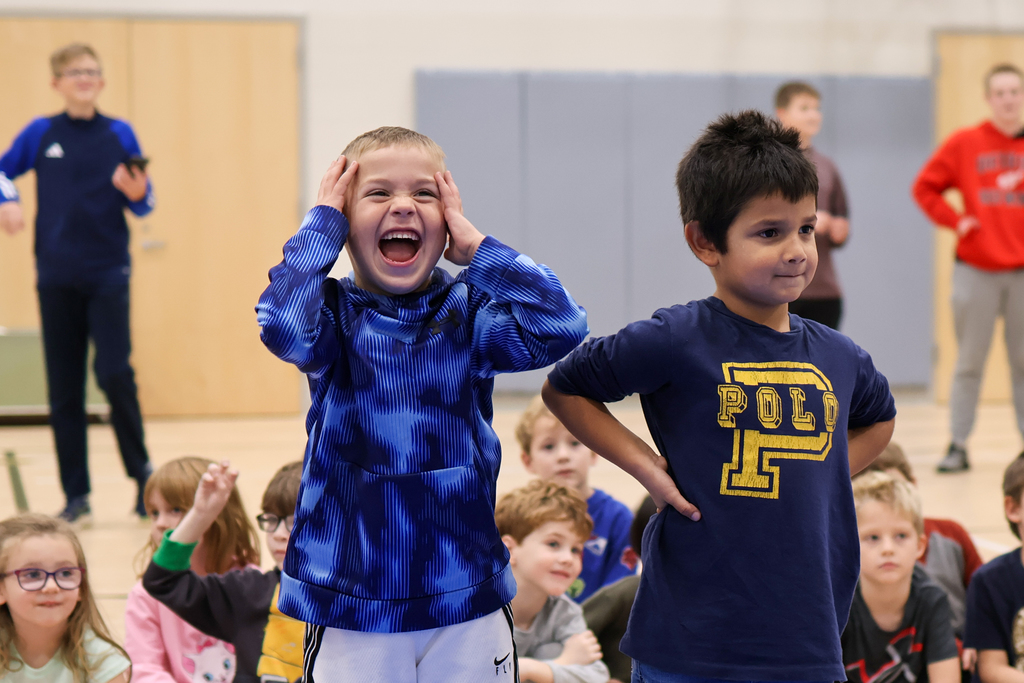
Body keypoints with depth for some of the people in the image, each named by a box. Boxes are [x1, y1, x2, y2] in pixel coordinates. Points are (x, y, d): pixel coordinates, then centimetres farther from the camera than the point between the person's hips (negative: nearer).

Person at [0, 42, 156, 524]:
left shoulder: (118, 134, 2)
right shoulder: (41, 134, 4)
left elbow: (143, 205, 4)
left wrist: (136, 191, -18)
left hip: (108, 275, -1)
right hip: (57, 279, 2)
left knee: (114, 373, -13)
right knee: (63, 388, 3)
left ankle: (141, 471, 8)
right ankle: (76, 497, 9)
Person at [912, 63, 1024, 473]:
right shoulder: (964, 144, 2)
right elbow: (925, 187, 5)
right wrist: (955, 220, -5)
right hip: (976, 270, -1)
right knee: (969, 362, 2)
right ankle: (958, 445, 6)